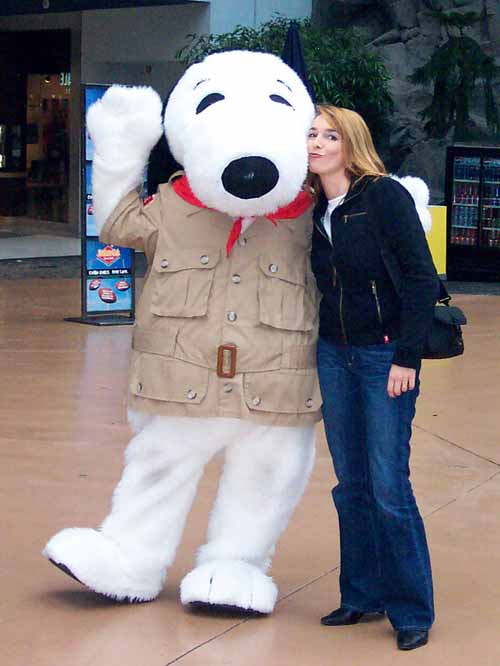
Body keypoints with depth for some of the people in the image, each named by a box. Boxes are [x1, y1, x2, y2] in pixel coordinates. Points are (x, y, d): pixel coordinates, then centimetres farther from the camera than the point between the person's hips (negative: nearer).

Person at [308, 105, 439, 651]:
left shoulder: (385, 196, -11)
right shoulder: (313, 210, 7)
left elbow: (421, 277, -14)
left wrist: (407, 357, -17)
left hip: (385, 355, -6)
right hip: (333, 354, 6)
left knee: (388, 487, -6)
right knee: (350, 484, 10)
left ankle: (412, 610, 6)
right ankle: (362, 595, 22)